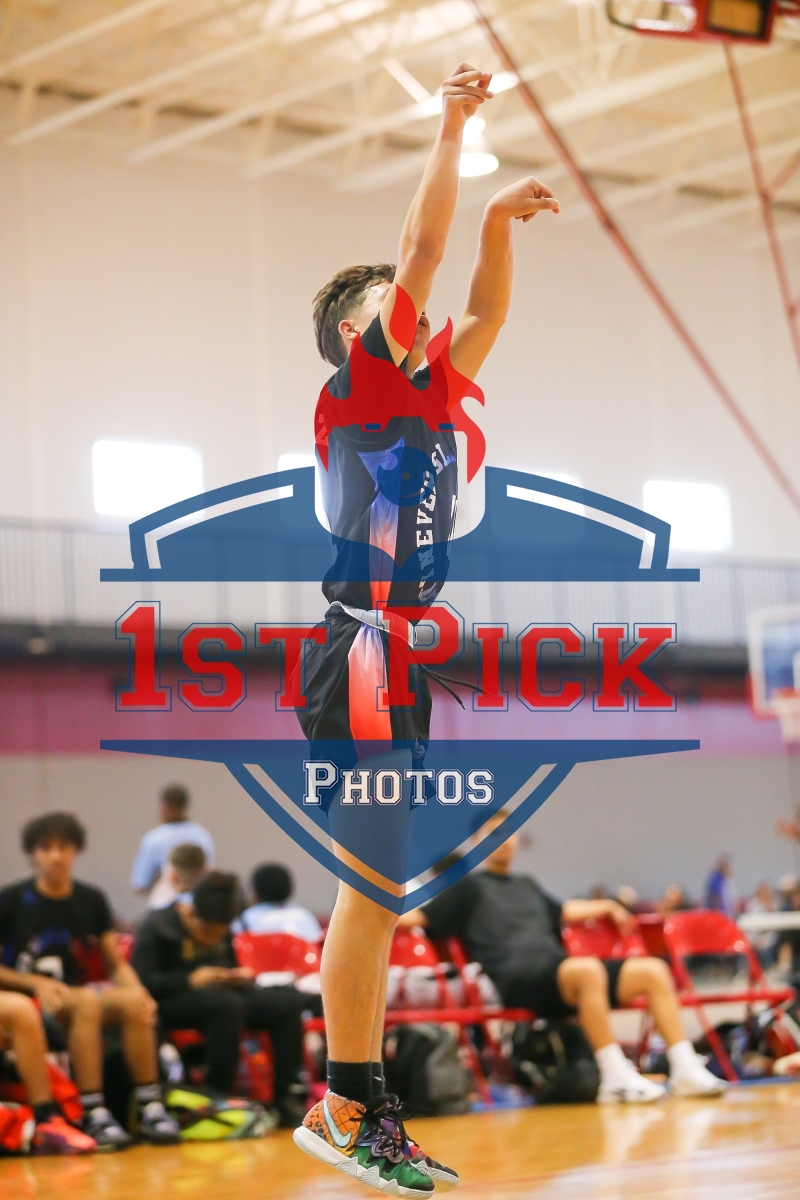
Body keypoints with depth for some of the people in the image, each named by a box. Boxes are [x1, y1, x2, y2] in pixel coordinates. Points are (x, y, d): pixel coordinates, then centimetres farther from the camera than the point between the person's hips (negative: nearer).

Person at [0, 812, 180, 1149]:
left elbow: (117, 965, 10)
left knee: (133, 1002, -27)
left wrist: (137, 991, -11)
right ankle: (94, 1116, -36)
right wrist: (37, 983, -17)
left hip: (76, 993, 4)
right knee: (87, 1001, -35)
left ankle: (150, 1109, -23)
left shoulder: (91, 901, 10)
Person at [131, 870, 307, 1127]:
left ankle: (288, 1097, -18)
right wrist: (191, 980, -20)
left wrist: (241, 977, 4)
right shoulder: (157, 926, -4)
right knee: (227, 1002, -39)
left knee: (288, 1000, -16)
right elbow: (139, 979, -15)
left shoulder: (219, 932, 16)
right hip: (172, 1001, -7)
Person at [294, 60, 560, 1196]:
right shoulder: (359, 381, -2)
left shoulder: (425, 393, 20)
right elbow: (423, 246, -5)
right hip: (364, 655, -9)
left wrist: (500, 221, 14)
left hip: (402, 657, 9)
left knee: (380, 890, 8)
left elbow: (486, 310, 28)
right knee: (378, 883, -9)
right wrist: (452, 124, 2)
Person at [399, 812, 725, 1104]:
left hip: (561, 975, 8)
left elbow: (561, 912, 47)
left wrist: (605, 907, 47)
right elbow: (420, 917, 2)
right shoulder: (469, 887, 11)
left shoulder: (527, 886, 31)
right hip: (517, 981, -7)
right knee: (588, 970, -39)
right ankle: (615, 1079, -39)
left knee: (653, 970, -7)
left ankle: (685, 1070, -13)